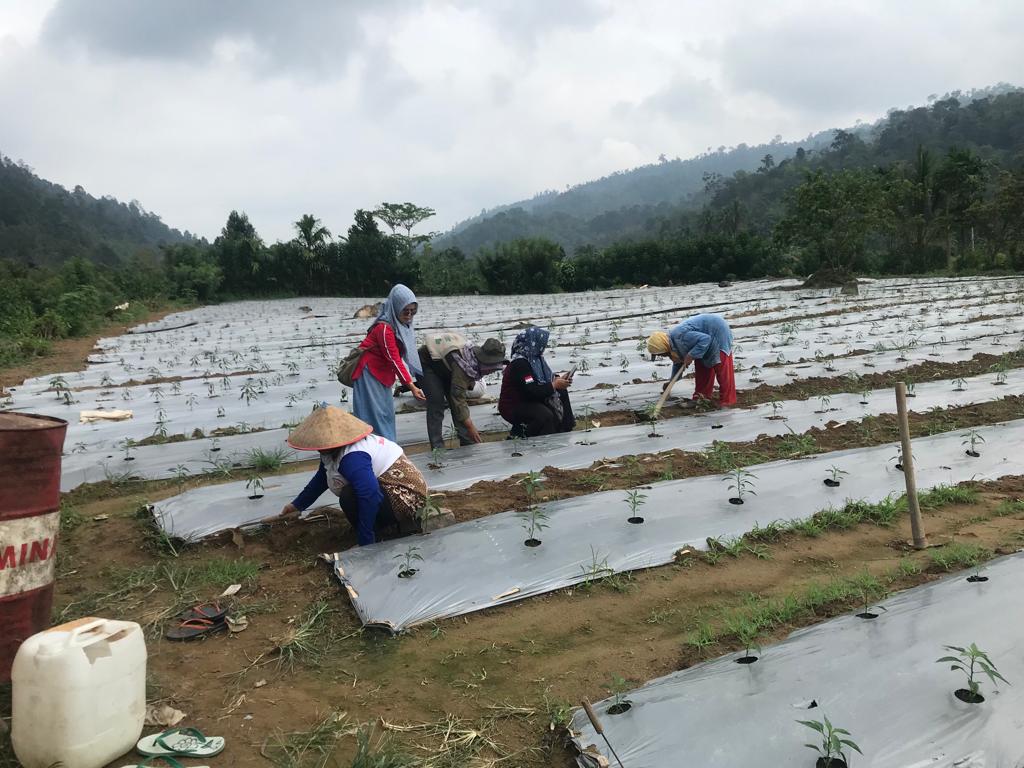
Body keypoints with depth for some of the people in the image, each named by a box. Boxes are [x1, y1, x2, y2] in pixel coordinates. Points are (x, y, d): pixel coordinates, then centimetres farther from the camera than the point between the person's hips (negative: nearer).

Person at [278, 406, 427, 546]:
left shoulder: (352, 457, -27)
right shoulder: (336, 449, 6)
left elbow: (370, 497, -35)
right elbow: (321, 479, 22)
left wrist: (365, 543, -27)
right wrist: (298, 505, 30)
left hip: (406, 497, -10)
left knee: (349, 496, -23)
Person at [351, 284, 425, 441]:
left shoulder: (402, 325, 0)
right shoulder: (384, 328, -25)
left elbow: (405, 356, 6)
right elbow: (395, 360, -27)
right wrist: (412, 387, -29)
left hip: (382, 373, 9)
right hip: (369, 372, -9)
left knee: (386, 412, 11)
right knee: (375, 414, -9)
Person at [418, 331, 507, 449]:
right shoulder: (464, 366, -40)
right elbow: (458, 398, -38)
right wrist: (470, 426, -36)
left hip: (445, 367, 8)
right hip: (426, 363, -8)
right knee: (436, 404, -17)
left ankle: (468, 444, 4)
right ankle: (437, 448, -13)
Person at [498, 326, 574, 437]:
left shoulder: (534, 357, 3)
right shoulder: (520, 364, -25)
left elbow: (546, 378, 16)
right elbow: (532, 391, -31)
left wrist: (558, 379, -4)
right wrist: (554, 385, -20)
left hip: (527, 400, 10)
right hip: (513, 407, -10)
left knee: (561, 392, 3)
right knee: (545, 415, -33)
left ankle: (564, 431, 7)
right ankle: (520, 435, -12)